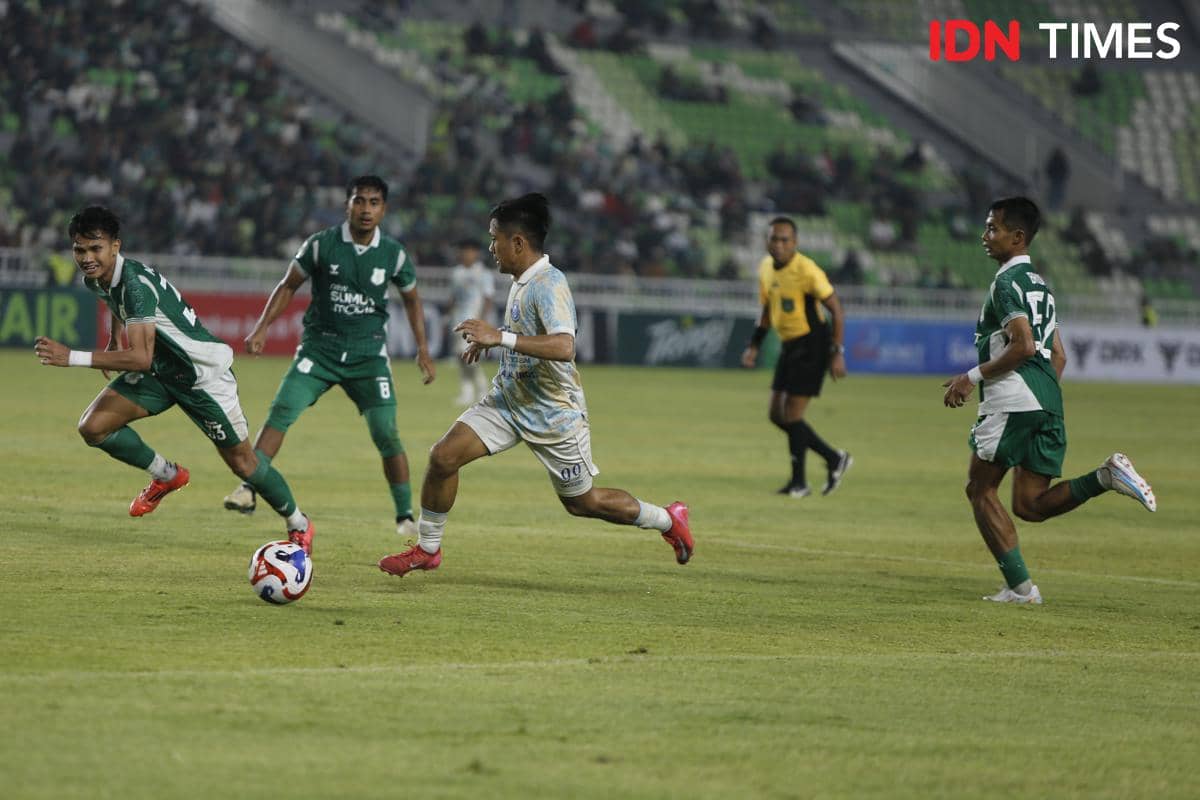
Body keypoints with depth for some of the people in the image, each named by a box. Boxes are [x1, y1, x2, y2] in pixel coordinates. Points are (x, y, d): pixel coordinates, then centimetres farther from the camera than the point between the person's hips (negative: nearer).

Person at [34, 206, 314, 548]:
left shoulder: (135, 283, -33)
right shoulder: (96, 279, -6)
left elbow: (140, 358, -42)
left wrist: (73, 357, -44)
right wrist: (113, 343, 15)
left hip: (203, 372, -8)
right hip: (159, 371, 8)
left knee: (241, 461, 2)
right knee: (93, 427, -9)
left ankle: (298, 525, 25)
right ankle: (166, 476, 13)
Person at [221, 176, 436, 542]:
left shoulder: (394, 254, -1)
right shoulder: (321, 245, -6)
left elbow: (412, 301, 15)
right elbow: (288, 286, 6)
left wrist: (423, 349, 9)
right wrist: (261, 329, -3)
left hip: (368, 354, 1)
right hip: (320, 347, 0)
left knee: (386, 434, -8)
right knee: (281, 411, -19)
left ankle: (406, 516, 5)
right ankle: (248, 490, -16)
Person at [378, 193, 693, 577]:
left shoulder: (549, 285, -24)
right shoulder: (521, 281, 4)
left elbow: (563, 346, -40)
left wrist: (501, 338, -42)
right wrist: (489, 339, 16)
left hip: (554, 415, -8)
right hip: (509, 400, 8)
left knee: (582, 503, 7)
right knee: (444, 456, -8)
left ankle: (668, 520, 29)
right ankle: (427, 549, 7)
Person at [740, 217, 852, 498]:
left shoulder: (807, 271, -19)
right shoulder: (766, 268, 5)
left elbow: (837, 311, -15)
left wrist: (837, 353, -19)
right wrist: (754, 345, 14)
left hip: (811, 345, -8)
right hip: (788, 345, 8)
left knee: (792, 415, -10)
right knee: (776, 414, 8)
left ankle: (799, 482, 4)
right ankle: (834, 459, 20)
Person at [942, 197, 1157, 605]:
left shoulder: (1006, 282, -7)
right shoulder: (1039, 284, 22)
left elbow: (1023, 346, -19)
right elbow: (1058, 356, 24)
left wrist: (972, 377, -13)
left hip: (1013, 402, -9)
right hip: (1048, 403, 9)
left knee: (980, 488, 4)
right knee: (1030, 504, 8)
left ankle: (1019, 586, -1)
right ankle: (1106, 476, -10)